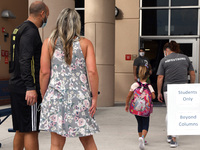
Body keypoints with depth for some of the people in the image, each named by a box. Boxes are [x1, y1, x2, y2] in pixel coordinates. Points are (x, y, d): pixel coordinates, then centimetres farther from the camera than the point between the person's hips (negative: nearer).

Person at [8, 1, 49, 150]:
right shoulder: (31, 31, -13)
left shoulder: (19, 29, 18)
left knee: (21, 130, 15)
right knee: (31, 130, -5)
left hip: (16, 86, 10)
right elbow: (25, 60, -23)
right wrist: (30, 87, -27)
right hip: (27, 89, -10)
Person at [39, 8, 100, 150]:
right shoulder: (85, 43, 2)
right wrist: (94, 98, -1)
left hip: (56, 96, 0)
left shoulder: (49, 43, 4)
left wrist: (44, 97, 7)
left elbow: (44, 72, -2)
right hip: (80, 97, 0)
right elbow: (92, 72, -7)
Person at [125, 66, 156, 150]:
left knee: (140, 124, 18)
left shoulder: (134, 85, -3)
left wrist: (127, 105, 12)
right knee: (145, 125, 3)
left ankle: (141, 138, 27)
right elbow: (153, 96, -14)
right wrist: (148, 97, 8)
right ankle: (142, 137, -22)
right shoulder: (149, 86, -7)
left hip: (136, 108, 2)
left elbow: (129, 96, 0)